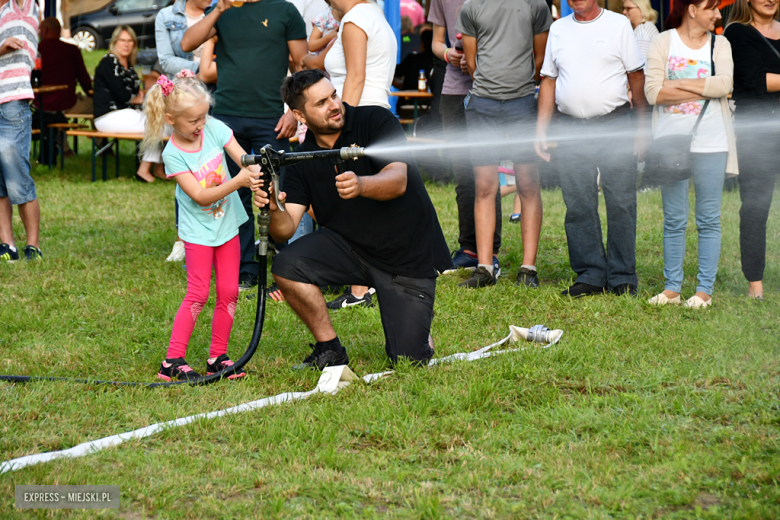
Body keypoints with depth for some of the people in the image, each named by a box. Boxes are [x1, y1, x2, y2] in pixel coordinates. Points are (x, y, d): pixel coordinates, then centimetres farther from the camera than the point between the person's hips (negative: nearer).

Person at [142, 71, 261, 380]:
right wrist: (238, 181, -34)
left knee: (228, 292, 6)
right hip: (199, 230, -5)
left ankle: (218, 357, 17)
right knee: (198, 294, -9)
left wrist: (256, 173, -32)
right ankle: (173, 361, -2)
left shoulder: (214, 129, -8)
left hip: (227, 223, 5)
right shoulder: (173, 154, -18)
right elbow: (200, 196, -24)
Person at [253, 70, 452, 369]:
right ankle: (329, 349, -4)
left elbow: (398, 181, -25)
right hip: (348, 245, 3)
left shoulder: (376, 121, -12)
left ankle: (417, 326, 28)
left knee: (409, 359, -10)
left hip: (410, 255, -3)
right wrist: (275, 210, -33)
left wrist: (360, 186, -47)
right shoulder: (302, 160, -2)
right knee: (287, 266, -24)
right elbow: (286, 229, -9)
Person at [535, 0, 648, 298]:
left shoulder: (618, 25, 3)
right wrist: (541, 128, 9)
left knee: (621, 203, -3)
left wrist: (641, 126, -4)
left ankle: (623, 278, 5)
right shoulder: (558, 29, 14)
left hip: (614, 126, -3)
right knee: (578, 206, 2)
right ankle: (590, 275, 10)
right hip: (571, 130, 3)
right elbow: (549, 81, 16)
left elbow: (637, 77, 2)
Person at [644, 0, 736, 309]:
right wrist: (703, 89, -10)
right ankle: (672, 287, 12)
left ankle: (705, 289, 8)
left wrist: (676, 84, -10)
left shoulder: (720, 45, 6)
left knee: (709, 220, 3)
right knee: (673, 220, 5)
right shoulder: (663, 42, 2)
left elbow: (725, 83, -12)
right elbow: (652, 92, -10)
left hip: (711, 144, 1)